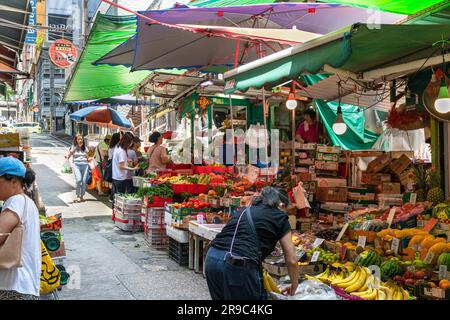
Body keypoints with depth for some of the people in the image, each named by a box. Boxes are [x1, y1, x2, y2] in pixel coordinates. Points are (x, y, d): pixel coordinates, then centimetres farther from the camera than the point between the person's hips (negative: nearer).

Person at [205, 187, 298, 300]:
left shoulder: (243, 211, 26)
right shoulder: (280, 217, 12)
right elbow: (291, 260, 12)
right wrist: (294, 285, 30)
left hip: (212, 259, 6)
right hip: (239, 266, -6)